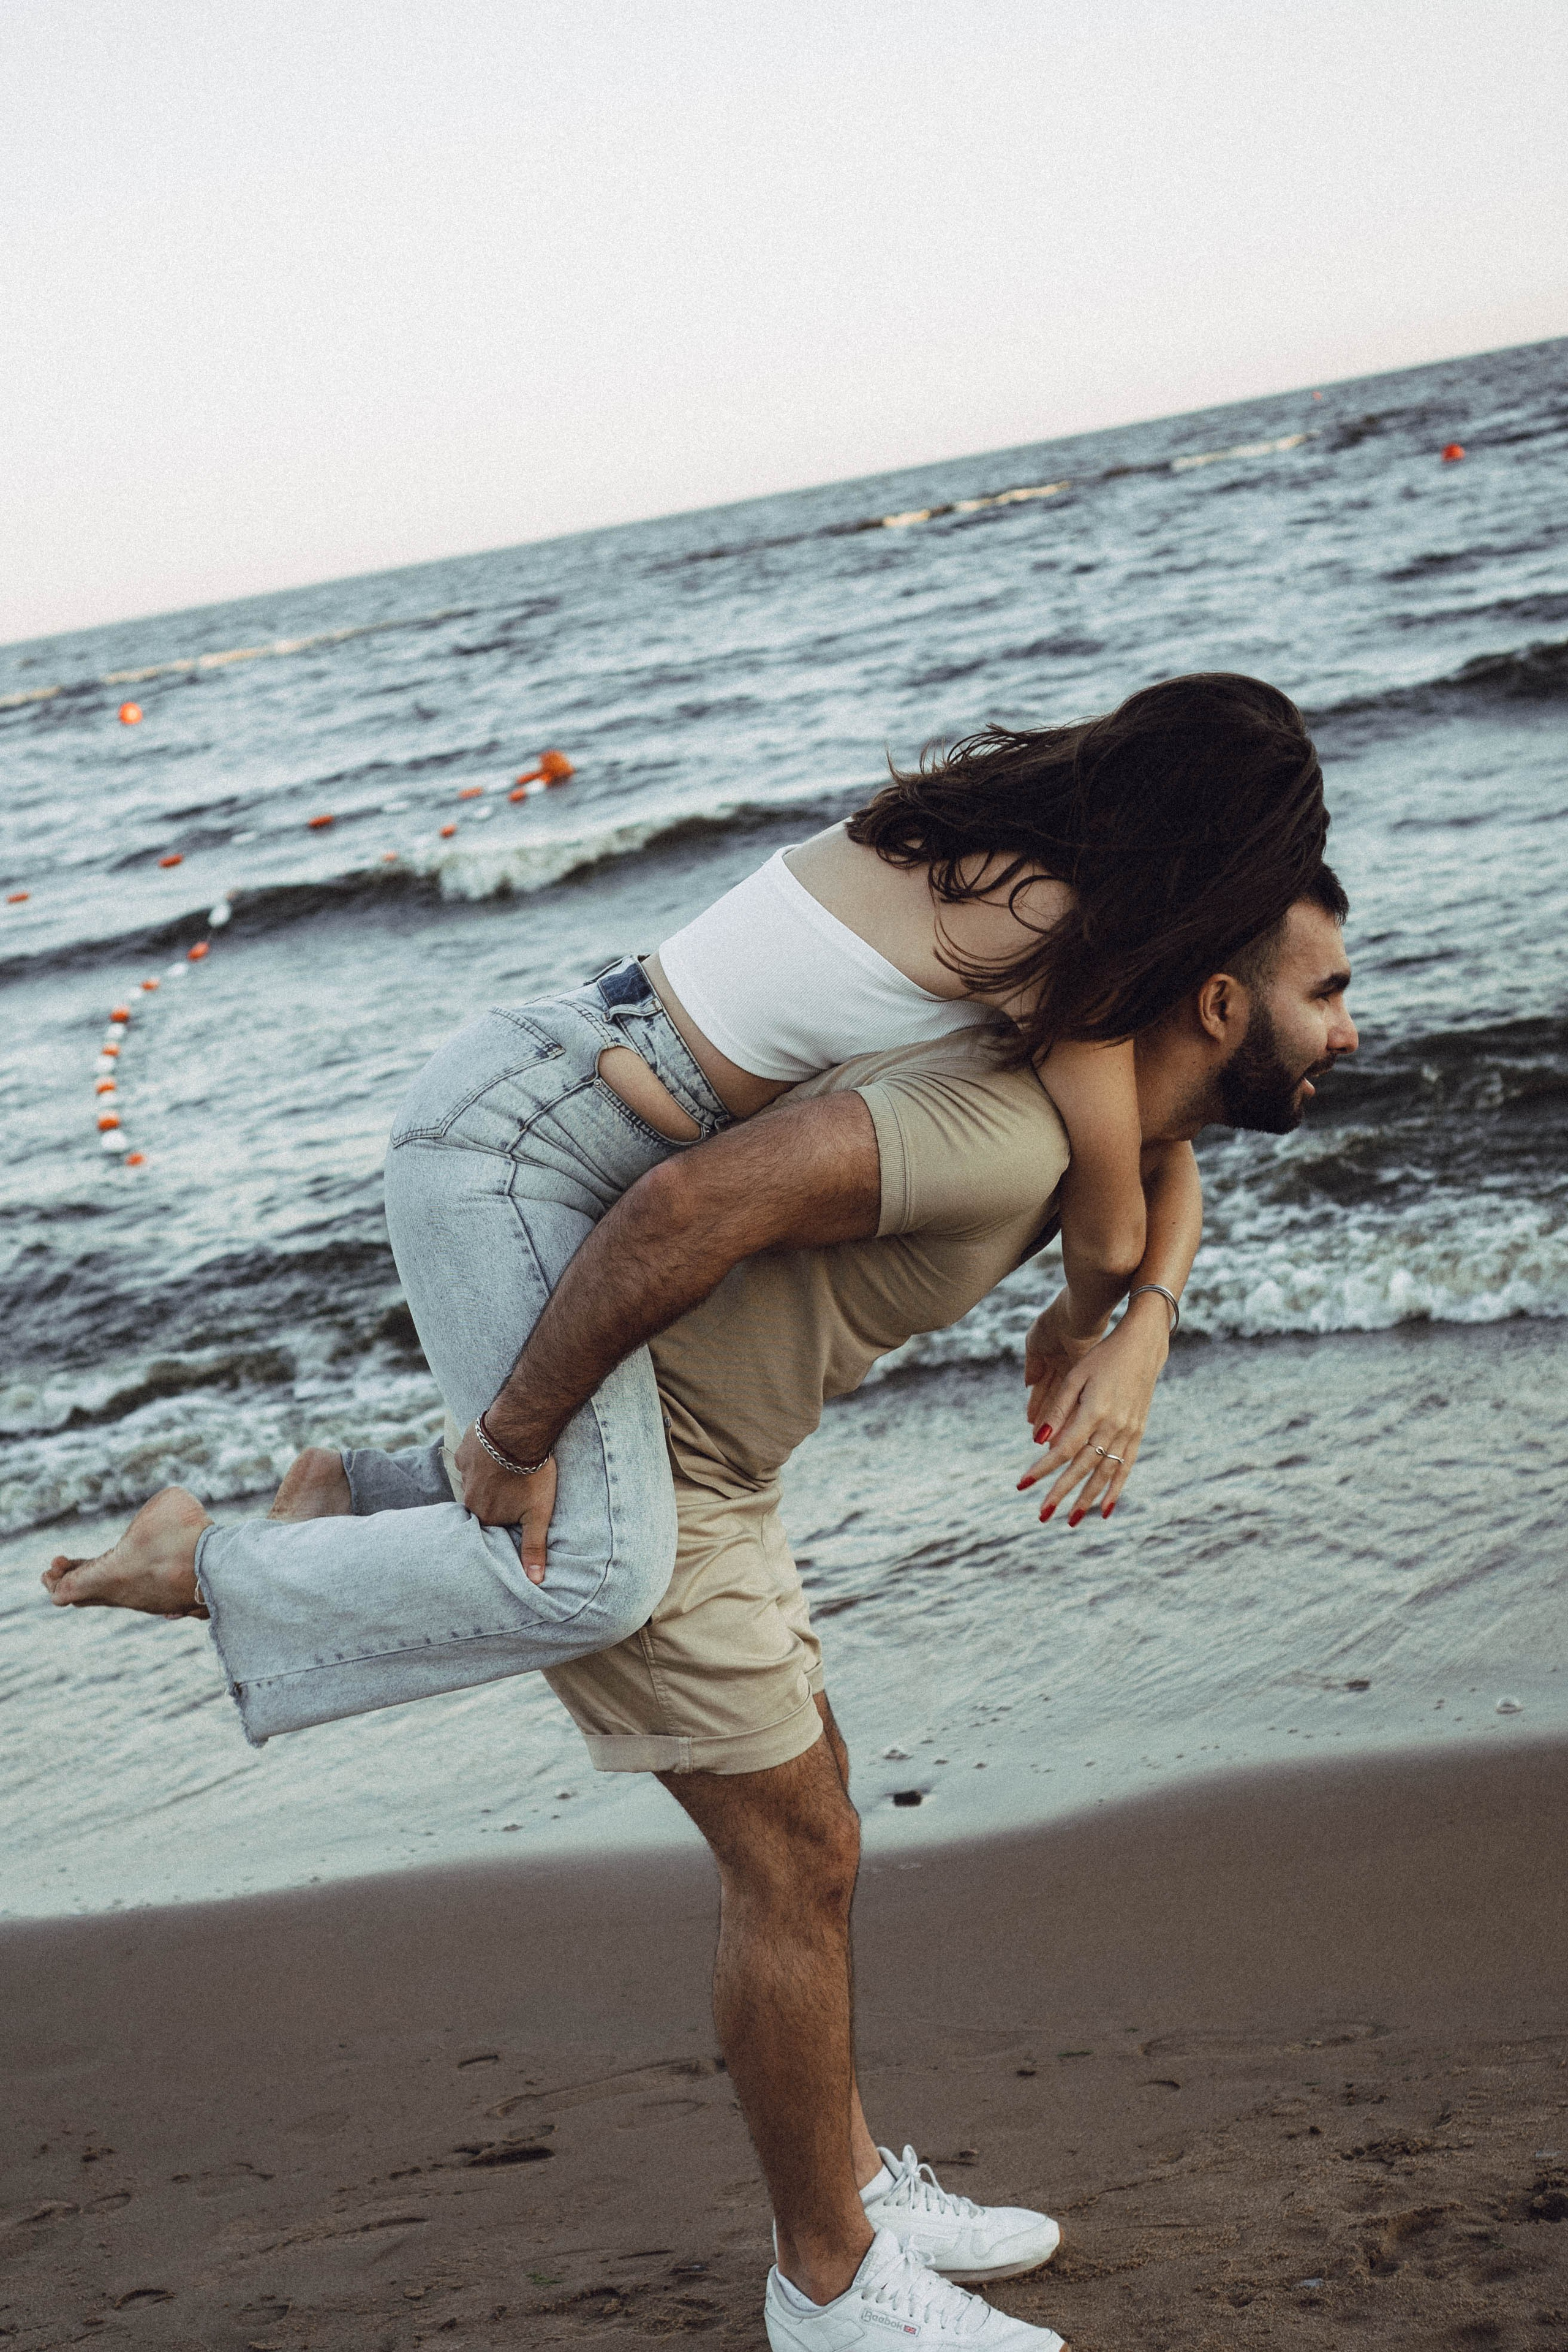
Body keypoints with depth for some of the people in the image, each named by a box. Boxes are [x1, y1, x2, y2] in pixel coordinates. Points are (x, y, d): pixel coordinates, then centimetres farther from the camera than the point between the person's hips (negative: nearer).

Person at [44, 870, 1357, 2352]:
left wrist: (1137, 1328, 3)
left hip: (695, 1439, 10)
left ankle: (853, 2182, 36)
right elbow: (697, 1202, -37)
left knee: (801, 1828, 19)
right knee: (796, 1865, 1)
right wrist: (516, 1441, -27)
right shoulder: (1008, 1122, -28)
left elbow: (1165, 1171, 25)